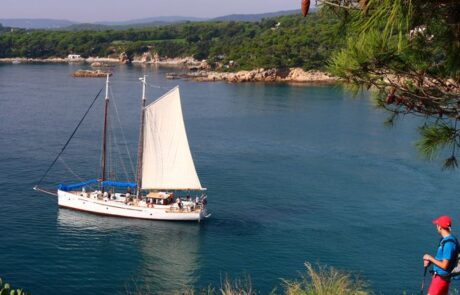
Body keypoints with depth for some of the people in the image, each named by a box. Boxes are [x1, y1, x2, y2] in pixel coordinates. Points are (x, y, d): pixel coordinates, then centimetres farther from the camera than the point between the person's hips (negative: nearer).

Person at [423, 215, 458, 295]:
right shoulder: (445, 239, 7)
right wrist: (430, 261, 2)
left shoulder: (449, 243, -25)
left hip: (441, 278, -10)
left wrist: (430, 258, -14)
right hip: (439, 276, 10)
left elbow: (444, 265, -24)